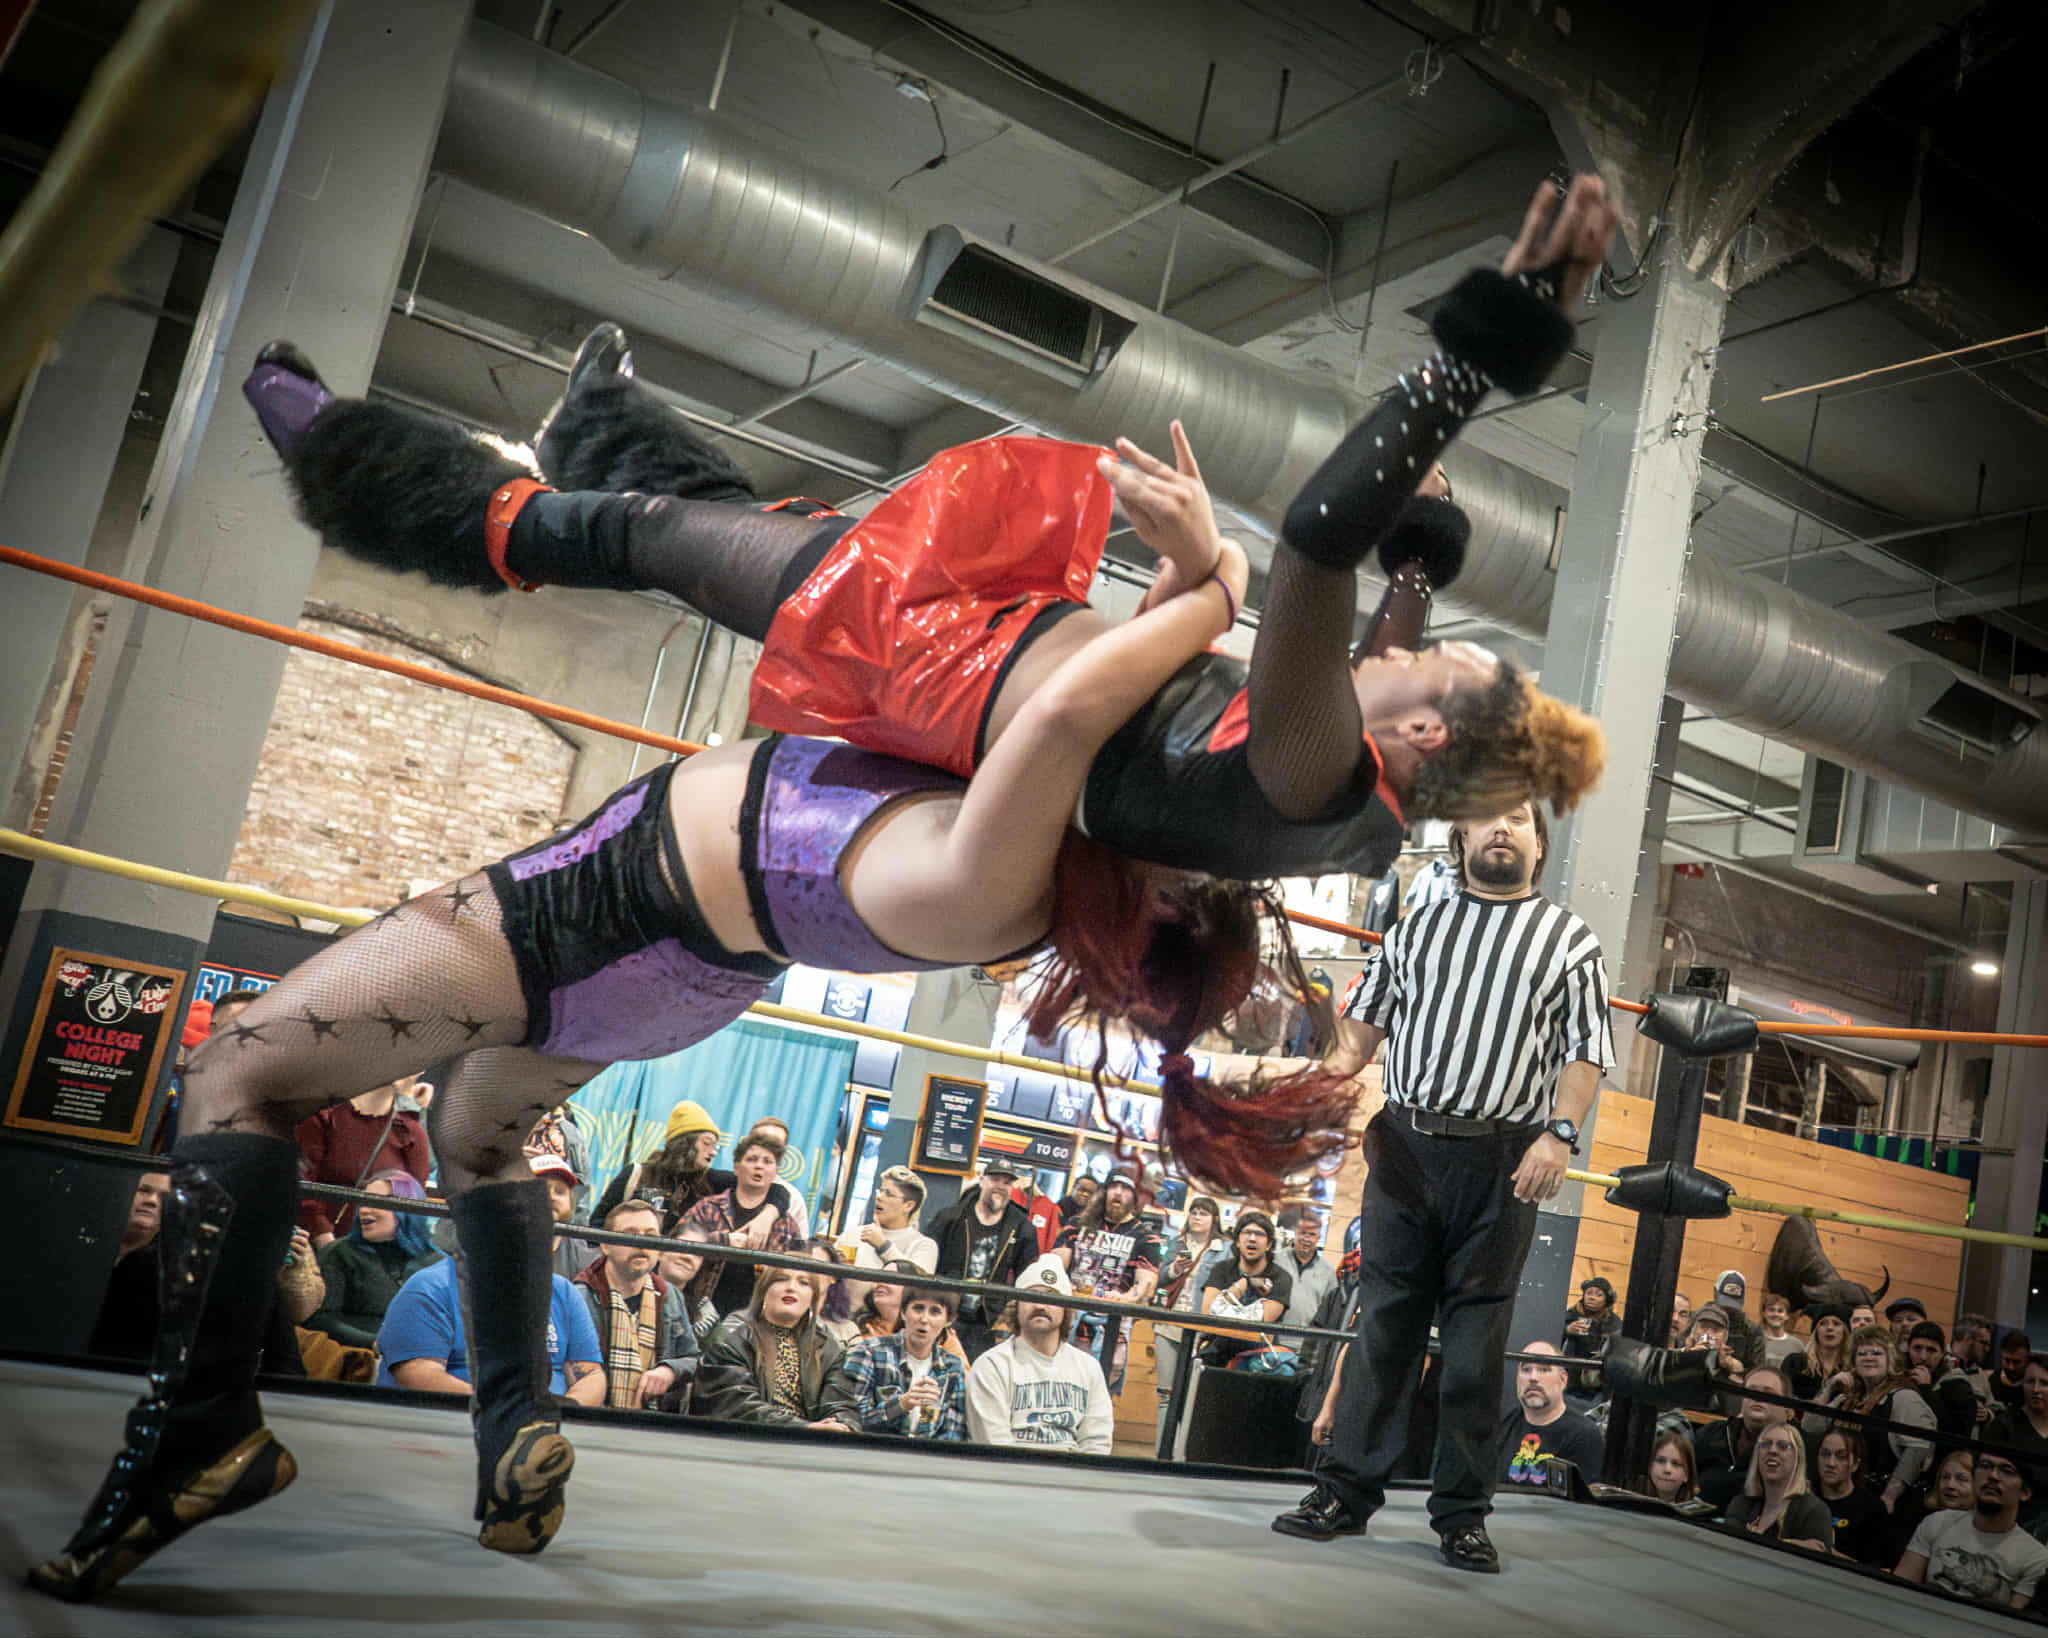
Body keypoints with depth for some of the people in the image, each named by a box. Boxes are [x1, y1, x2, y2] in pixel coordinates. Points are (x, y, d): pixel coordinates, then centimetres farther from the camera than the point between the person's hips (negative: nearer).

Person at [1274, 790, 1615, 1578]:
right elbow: (1366, 1019, 18)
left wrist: (1560, 1133, -11)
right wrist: (1329, 1084, 1)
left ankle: (1462, 1513, 13)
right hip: (1404, 1144, 2)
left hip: (1503, 1160, -2)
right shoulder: (1416, 928, 15)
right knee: (1383, 1320, 4)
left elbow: (1586, 1050, 2)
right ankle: (1346, 1491, 10)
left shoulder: (1571, 940, 9)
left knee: (1477, 1337, 3)